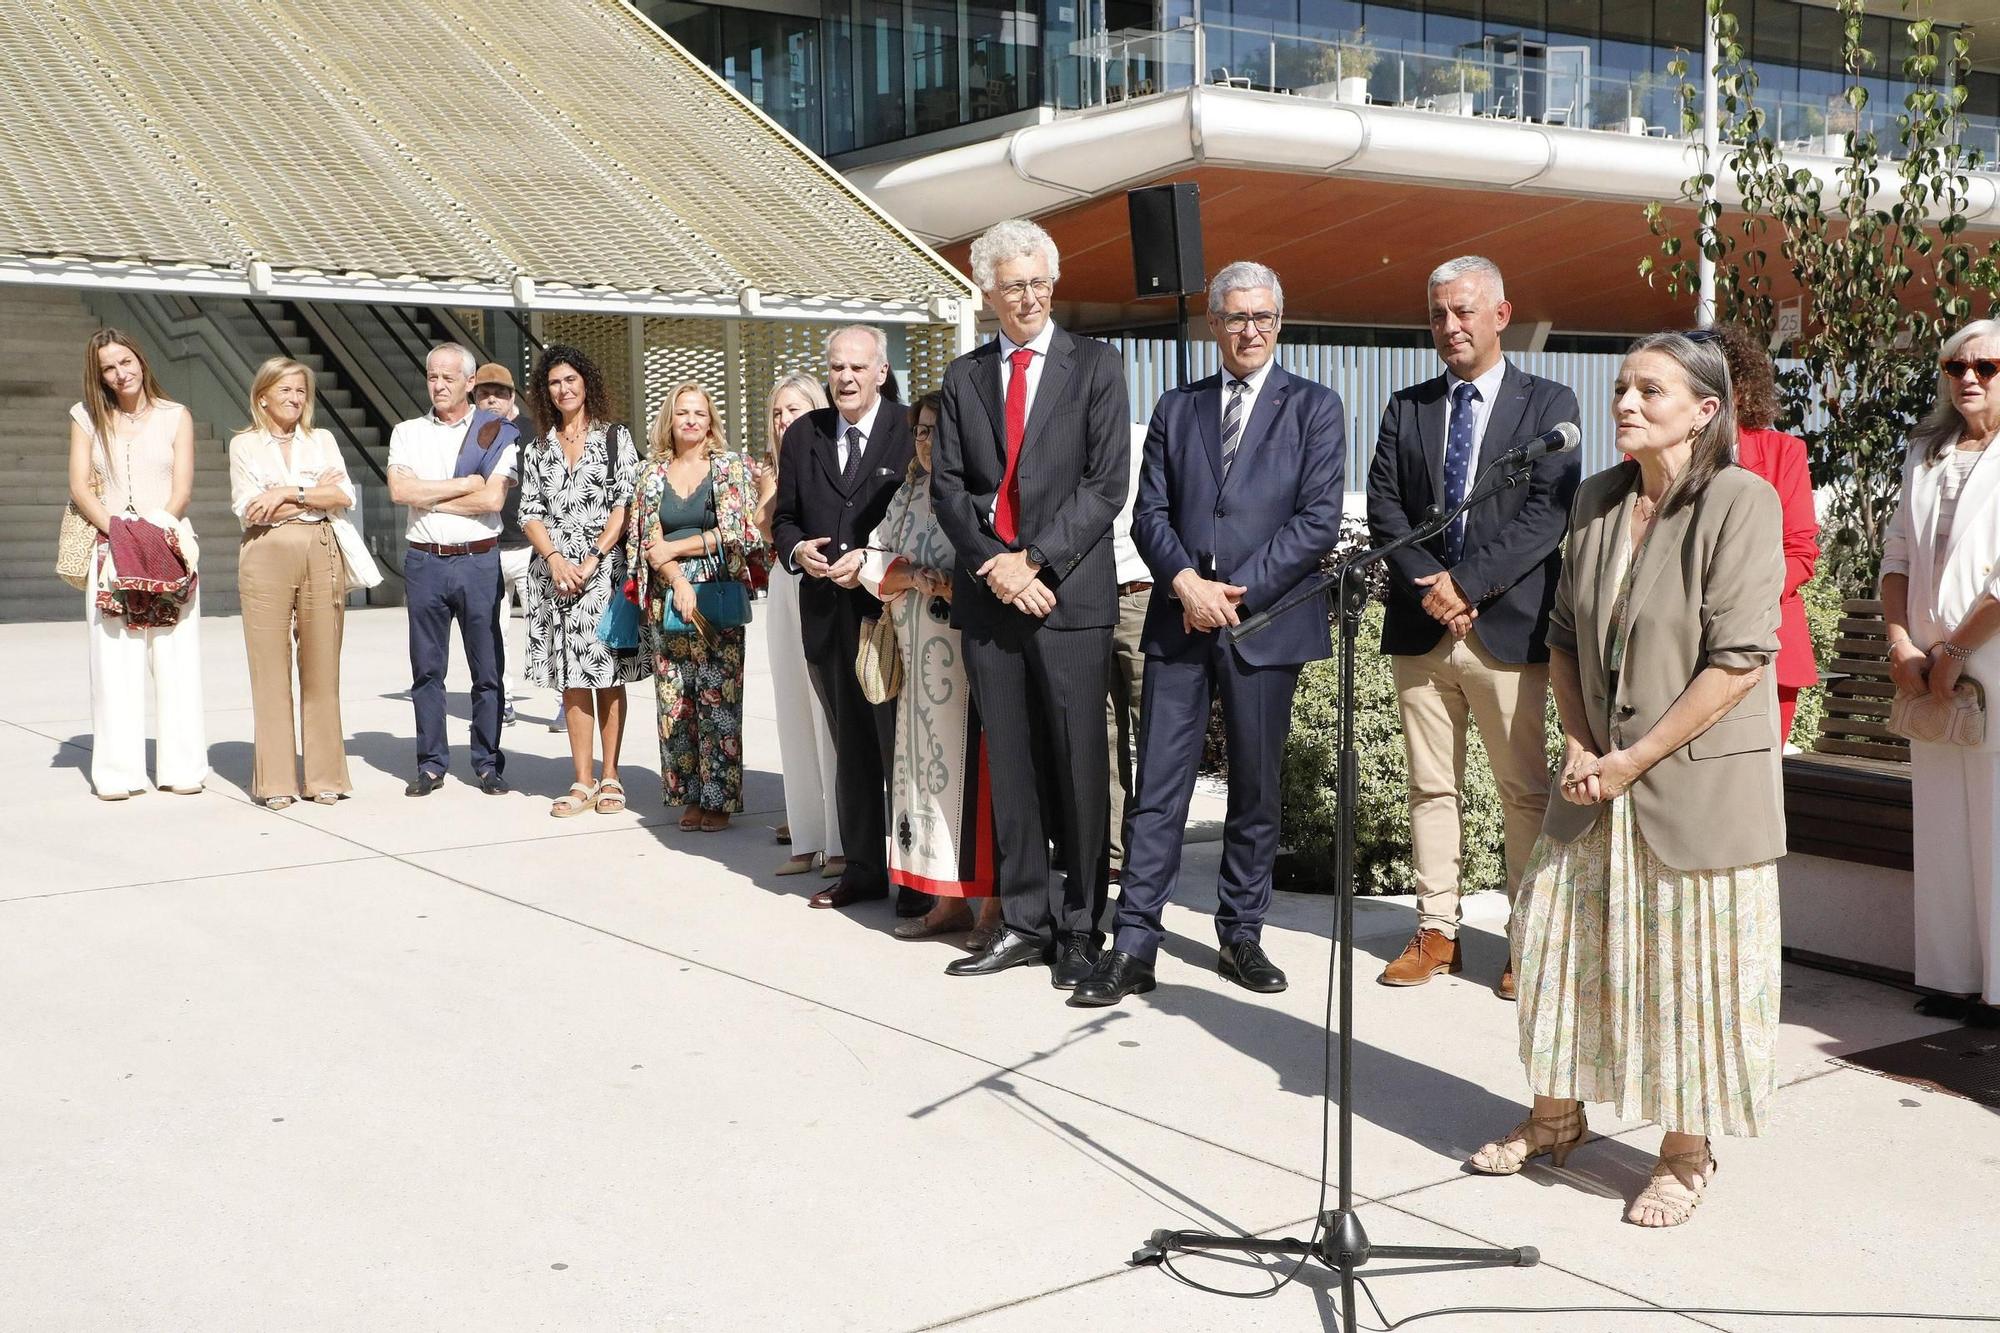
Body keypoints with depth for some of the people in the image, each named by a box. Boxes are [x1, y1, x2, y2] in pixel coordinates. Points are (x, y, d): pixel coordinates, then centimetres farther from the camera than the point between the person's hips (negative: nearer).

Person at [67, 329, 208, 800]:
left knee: (176, 657, -3)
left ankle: (182, 769, 2)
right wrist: (117, 530, -11)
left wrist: (156, 527, -14)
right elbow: (79, 487, 4)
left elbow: (182, 489, 2)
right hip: (110, 547, 1)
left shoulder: (175, 416, 9)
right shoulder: (87, 417, 11)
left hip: (169, 546, 0)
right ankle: (117, 773, 0)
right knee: (114, 660, -3)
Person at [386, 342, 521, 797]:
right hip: (425, 561, 2)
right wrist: (465, 483, -7)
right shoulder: (407, 432, 10)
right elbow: (399, 489, -6)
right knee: (427, 669, 6)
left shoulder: (496, 433, 2)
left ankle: (488, 763, 11)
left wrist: (428, 497, -5)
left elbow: (493, 499, -10)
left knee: (488, 668, 2)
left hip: (479, 560, -2)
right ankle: (431, 764, 13)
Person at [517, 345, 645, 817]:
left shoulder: (615, 438, 5)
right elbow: (530, 513, 8)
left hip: (606, 567, -3)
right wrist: (556, 560, -9)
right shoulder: (537, 450, 14)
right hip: (554, 572, 3)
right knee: (571, 676, 1)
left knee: (608, 672, -1)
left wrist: (594, 558, -12)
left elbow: (627, 503, -3)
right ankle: (583, 780, 5)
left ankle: (610, 776, 5)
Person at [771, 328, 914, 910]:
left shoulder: (910, 433, -4)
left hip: (892, 609, -5)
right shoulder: (802, 435, 11)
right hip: (827, 615, 5)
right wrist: (797, 549, -6)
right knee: (850, 747, 13)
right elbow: (783, 517, 15)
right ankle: (863, 868, 23)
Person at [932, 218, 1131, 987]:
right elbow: (947, 485, 8)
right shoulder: (964, 377, 14)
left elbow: (1106, 482, -4)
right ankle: (1025, 922, 16)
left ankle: (1080, 929, 9)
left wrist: (1034, 558, -12)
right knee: (1009, 766, 7)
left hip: (1069, 591, -3)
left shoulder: (1095, 366, 4)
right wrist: (992, 566, -7)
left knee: (1078, 766, 0)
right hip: (988, 596, 3)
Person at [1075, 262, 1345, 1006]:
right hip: (1180, 618, 2)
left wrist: (1236, 592, -12)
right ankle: (1134, 946, 1)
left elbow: (1319, 521, -5)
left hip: (1266, 620, -1)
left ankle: (1242, 936, 19)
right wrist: (1185, 581, -11)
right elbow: (1149, 512, 8)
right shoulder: (1176, 409, 14)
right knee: (1158, 787, -1)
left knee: (1255, 788, 7)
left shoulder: (1314, 408, 5)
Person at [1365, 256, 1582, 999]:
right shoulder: (1406, 408, 14)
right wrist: (1427, 583, -11)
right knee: (1430, 788, 8)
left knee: (1525, 791, 0)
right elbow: (1383, 506, 5)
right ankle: (1436, 931, 16)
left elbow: (1549, 512, -8)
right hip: (1420, 628, 4)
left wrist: (1467, 582, -15)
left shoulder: (1547, 405, 2)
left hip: (1507, 627, -3)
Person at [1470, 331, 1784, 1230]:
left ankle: (1686, 1153, 20)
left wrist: (1635, 760, -15)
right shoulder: (1597, 500, 6)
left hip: (1698, 778, -6)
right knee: (1558, 934, 12)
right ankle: (1556, 1115, 31)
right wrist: (1578, 746, -1)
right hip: (1598, 777, 6)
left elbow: (1738, 660, -17)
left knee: (1690, 962, 3)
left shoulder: (1740, 500, -12)